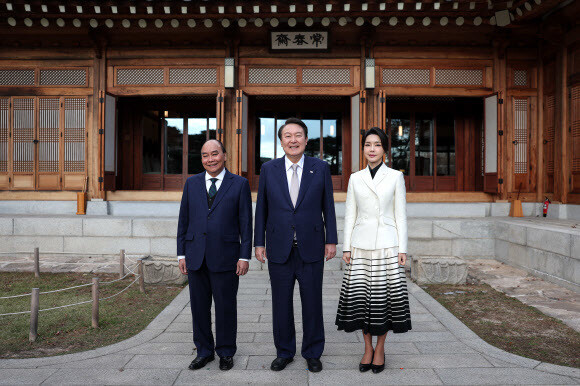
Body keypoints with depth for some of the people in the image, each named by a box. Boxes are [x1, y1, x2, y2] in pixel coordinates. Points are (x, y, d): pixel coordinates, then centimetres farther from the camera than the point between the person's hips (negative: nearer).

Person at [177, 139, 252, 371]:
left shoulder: (239, 184, 1)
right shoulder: (192, 183, 9)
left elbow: (245, 222, -1)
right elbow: (183, 220, 10)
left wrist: (245, 256, -6)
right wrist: (181, 254, 6)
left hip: (225, 258, -3)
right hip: (196, 257, 3)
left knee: (225, 307, 7)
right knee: (199, 307, 11)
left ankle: (226, 353, 25)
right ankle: (204, 352, 28)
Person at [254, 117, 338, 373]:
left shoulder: (321, 168, 1)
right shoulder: (268, 169, 3)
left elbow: (328, 206, 4)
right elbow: (261, 209, 6)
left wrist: (331, 240, 0)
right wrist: (259, 242, 3)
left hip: (311, 248, -1)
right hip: (279, 249, 1)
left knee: (312, 303, 9)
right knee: (281, 303, 11)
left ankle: (312, 353, 27)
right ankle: (284, 352, 29)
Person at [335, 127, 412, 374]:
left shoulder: (395, 177, 3)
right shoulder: (355, 179, 8)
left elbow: (400, 215, 2)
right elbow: (350, 215, 8)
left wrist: (402, 248, -3)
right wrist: (346, 247, 3)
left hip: (387, 245, -1)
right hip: (361, 246, 2)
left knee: (385, 295, 2)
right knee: (361, 296, 3)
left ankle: (380, 348, 20)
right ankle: (368, 348, 21)